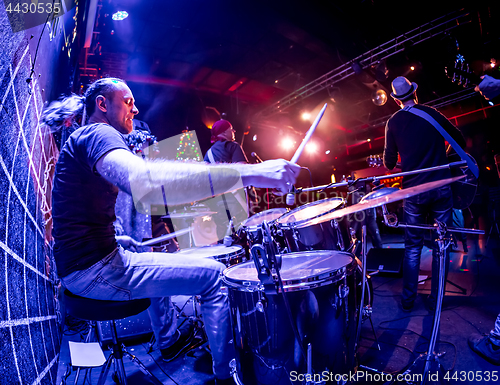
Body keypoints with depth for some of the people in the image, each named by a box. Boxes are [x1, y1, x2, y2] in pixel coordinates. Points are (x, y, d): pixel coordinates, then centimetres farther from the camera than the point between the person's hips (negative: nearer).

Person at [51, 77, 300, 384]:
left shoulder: (81, 141, 20)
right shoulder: (97, 134, -16)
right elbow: (145, 182, -40)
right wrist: (248, 173, -43)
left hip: (86, 262, 11)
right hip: (94, 268, -11)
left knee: (163, 264, 31)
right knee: (214, 274, -11)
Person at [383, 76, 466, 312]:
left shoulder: (393, 122, 1)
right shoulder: (432, 113, 3)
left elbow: (389, 164, 1)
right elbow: (460, 141, 8)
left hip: (414, 191, 0)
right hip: (441, 187, 0)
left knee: (412, 248, 11)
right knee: (440, 246, 10)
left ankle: (408, 300, 16)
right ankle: (435, 300, 18)